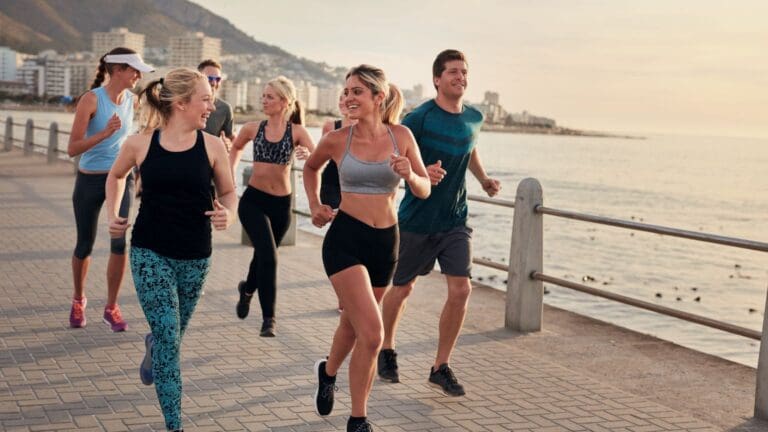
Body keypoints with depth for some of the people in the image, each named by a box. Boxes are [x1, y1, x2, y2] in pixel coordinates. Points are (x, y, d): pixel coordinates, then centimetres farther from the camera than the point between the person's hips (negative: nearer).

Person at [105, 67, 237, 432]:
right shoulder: (140, 144, -5)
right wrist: (113, 214, 4)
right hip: (149, 252, -2)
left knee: (173, 334, 17)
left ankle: (151, 347, 56)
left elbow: (228, 192, 6)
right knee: (168, 336, -8)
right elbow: (116, 176, 16)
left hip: (195, 257, 2)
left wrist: (228, 215, -15)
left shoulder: (211, 146, -4)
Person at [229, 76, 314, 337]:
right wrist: (231, 174, 12)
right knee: (268, 255, -18)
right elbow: (236, 148, 22)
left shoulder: (296, 131, -5)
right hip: (253, 200, -1)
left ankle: (247, 289, 51)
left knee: (263, 255, 18)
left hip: (281, 205, 1)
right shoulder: (253, 128, 1)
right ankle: (268, 317, -9)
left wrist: (307, 155, -36)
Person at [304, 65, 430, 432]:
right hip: (345, 239, -3)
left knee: (353, 322, 20)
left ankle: (328, 371, 51)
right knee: (371, 333, -14)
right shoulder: (336, 140, -4)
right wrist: (314, 205, 6)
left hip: (385, 241, 3)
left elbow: (425, 191, 3)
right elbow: (311, 168, 17)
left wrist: (409, 175, -16)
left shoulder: (401, 136, -1)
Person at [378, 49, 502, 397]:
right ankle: (386, 351, 36)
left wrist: (484, 179, 10)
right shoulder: (419, 118, -15)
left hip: (455, 221, 4)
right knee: (402, 288, 11)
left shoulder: (473, 118, 3)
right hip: (416, 220, -4)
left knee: (461, 289, -7)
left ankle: (441, 367, 7)